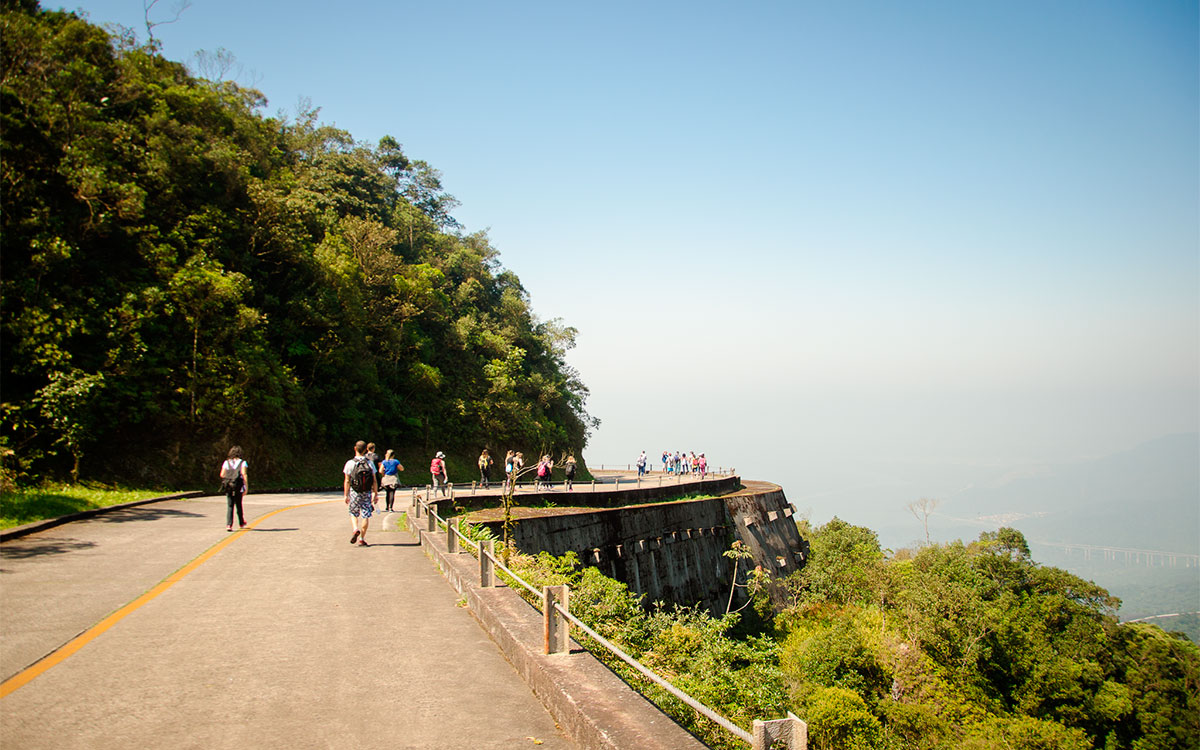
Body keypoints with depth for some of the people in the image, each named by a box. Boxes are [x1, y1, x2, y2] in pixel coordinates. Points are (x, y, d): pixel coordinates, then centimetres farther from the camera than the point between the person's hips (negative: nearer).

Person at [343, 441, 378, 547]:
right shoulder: (370, 463, -1)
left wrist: (345, 495, 2)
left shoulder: (350, 463, -7)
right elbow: (374, 481, 1)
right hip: (367, 494, 1)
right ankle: (362, 539, 7)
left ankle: (355, 529, -9)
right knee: (366, 516, 6)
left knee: (353, 514, 17)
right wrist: (376, 494, 8)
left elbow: (347, 481, -5)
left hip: (354, 492, -1)